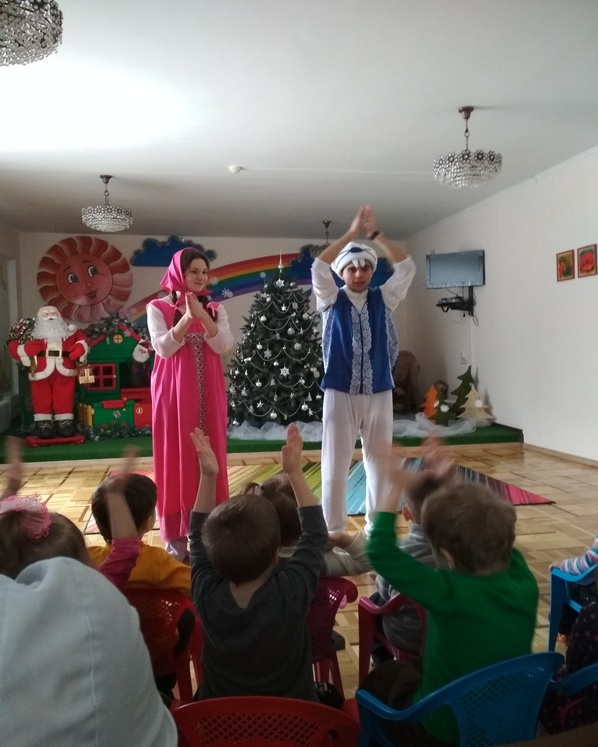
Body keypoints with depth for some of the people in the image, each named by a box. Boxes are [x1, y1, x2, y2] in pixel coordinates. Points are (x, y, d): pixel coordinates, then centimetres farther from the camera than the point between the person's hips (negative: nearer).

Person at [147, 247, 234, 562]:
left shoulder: (215, 309, 9)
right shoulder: (158, 308, 0)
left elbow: (224, 345, -5)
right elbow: (164, 348, -12)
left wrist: (202, 315, -17)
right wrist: (187, 318, -21)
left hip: (208, 394, 3)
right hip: (174, 393, -3)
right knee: (176, 457, 0)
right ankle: (175, 533, 8)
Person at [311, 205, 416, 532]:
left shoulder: (383, 299, 7)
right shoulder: (332, 301, 2)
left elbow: (407, 267, -3)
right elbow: (319, 267, -13)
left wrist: (375, 233, -7)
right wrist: (352, 232, -12)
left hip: (379, 393, 2)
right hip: (340, 392, -2)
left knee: (378, 462, 10)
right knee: (335, 464, 3)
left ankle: (377, 525, 24)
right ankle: (333, 529, 15)